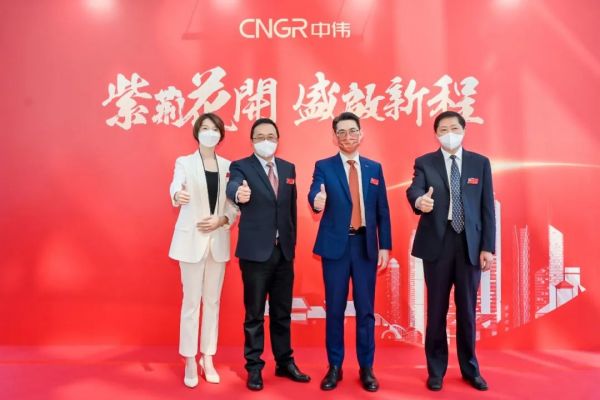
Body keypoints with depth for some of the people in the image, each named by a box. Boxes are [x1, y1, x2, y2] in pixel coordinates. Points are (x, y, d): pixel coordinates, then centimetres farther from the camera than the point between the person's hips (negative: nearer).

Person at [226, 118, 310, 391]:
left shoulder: (288, 168, 10)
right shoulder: (241, 166, -5)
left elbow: (292, 208, 13)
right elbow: (232, 186, -28)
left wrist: (292, 242, 11)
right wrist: (239, 193, -51)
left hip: (284, 251, 5)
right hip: (256, 252, -4)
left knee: (282, 312, 15)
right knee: (254, 314, 6)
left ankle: (285, 362, 30)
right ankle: (254, 367, 21)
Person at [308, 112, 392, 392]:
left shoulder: (374, 168, 9)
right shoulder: (324, 166, 2)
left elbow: (382, 210, 8)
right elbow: (314, 195, -16)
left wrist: (385, 246, 3)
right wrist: (317, 201, -40)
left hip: (366, 245, 2)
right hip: (335, 245, -1)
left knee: (365, 309, 8)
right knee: (334, 309, 6)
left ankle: (366, 368, 21)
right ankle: (335, 367, 21)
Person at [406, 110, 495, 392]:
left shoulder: (480, 163, 7)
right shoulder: (424, 163, 2)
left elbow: (487, 207, 4)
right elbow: (413, 190, -17)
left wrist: (488, 247, -1)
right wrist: (419, 201, -41)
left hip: (470, 244, 1)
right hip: (437, 243, -1)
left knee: (467, 309, 11)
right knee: (437, 309, 7)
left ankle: (470, 369, 28)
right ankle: (436, 369, 23)